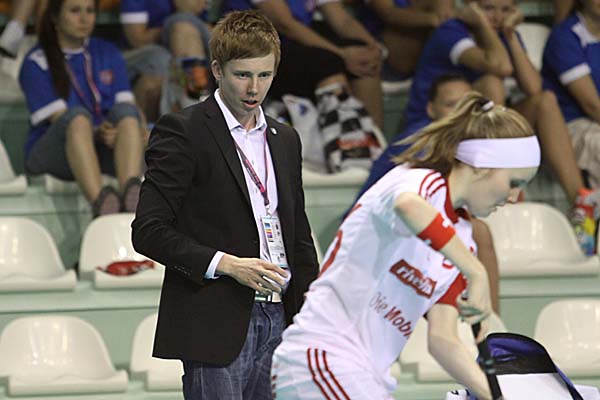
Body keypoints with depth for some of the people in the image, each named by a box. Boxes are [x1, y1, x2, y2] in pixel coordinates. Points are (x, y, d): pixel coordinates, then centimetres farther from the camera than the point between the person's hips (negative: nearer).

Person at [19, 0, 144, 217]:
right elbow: (61, 118, -8)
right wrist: (95, 132, -25)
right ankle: (99, 201, -61)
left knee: (125, 111, -27)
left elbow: (127, 108, 4)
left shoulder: (108, 54, 17)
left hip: (105, 150, 4)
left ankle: (130, 191, -53)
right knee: (78, 115, -35)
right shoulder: (36, 63, 3)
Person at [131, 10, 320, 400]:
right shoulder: (182, 131, -4)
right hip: (216, 327, -6)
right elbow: (149, 231, -10)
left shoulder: (285, 139, 18)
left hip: (278, 322, 6)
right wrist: (226, 264, -19)